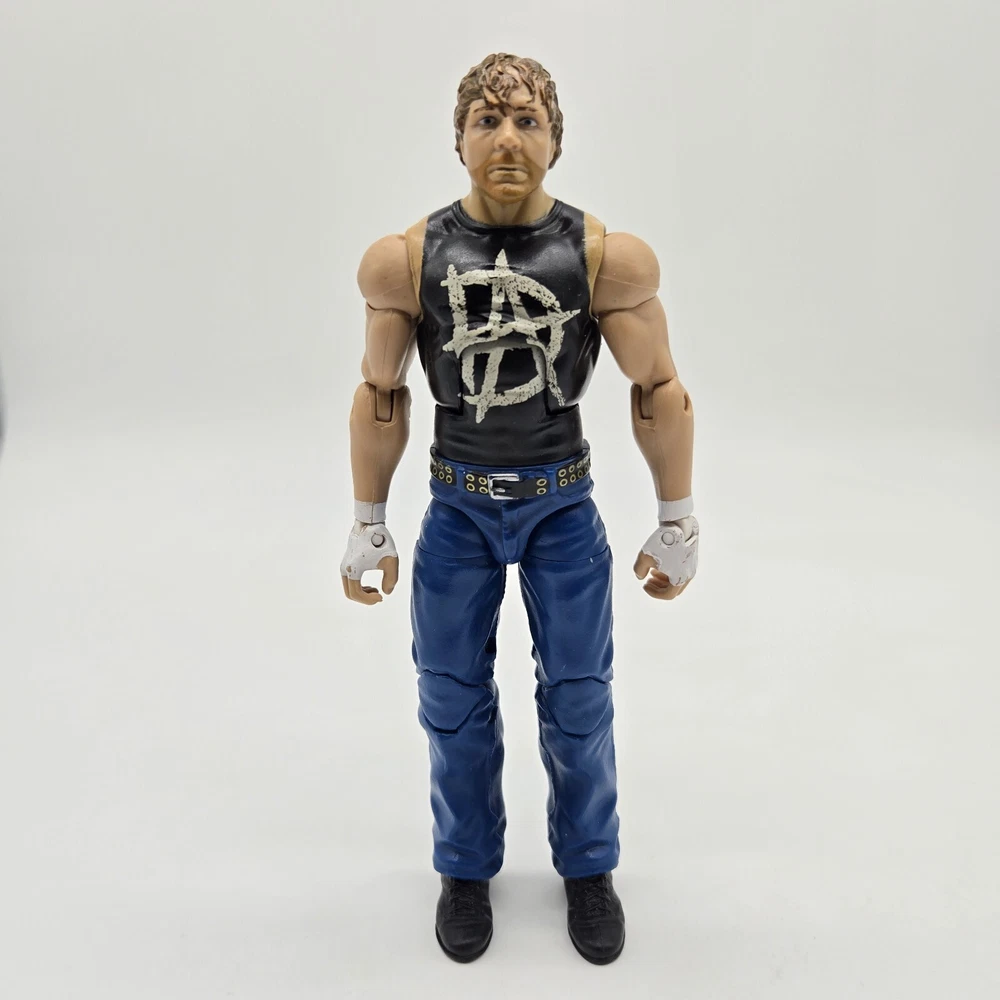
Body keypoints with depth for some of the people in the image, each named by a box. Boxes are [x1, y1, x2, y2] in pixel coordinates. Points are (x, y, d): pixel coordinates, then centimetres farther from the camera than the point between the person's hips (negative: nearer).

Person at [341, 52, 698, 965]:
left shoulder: (609, 258, -14)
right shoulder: (404, 260, -11)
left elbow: (660, 393, -4)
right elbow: (380, 396, 0)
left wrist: (678, 524, 0)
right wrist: (368, 528, 4)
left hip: (565, 508, 0)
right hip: (457, 510, 1)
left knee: (579, 703, 12)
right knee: (454, 704, 13)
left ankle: (589, 869, 38)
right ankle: (467, 869, 39)